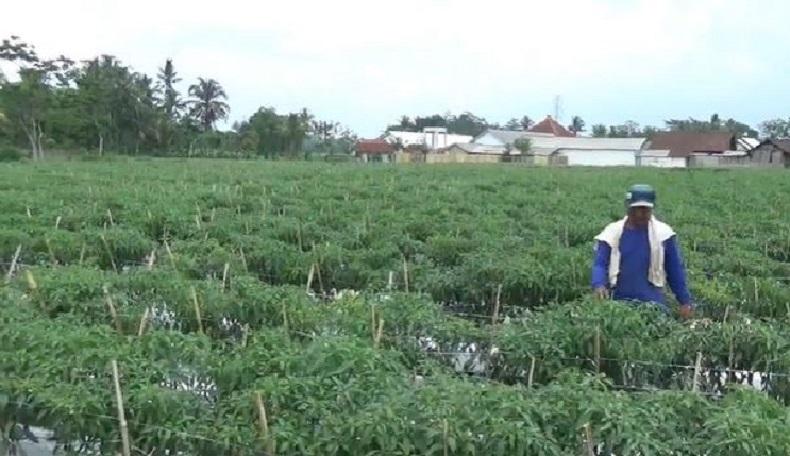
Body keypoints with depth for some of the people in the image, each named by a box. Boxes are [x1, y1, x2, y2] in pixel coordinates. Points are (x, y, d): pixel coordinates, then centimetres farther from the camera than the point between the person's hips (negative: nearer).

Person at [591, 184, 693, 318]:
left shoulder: (662, 233, 1)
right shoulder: (612, 233, 1)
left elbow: (675, 269, 7)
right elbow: (599, 264, -4)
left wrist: (685, 301, 6)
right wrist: (599, 285, -25)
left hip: (652, 302, -1)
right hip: (620, 302, 1)